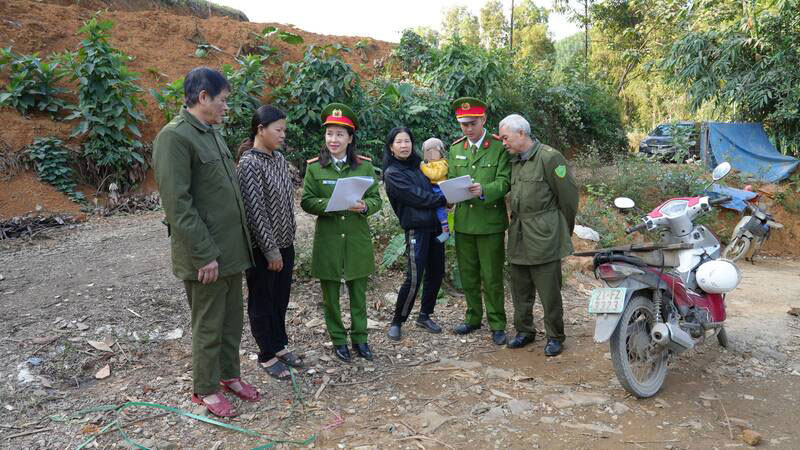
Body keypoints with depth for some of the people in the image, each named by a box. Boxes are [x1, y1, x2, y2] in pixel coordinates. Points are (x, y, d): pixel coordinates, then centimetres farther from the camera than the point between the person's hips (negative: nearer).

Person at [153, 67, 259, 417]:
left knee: (232, 318, 18)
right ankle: (205, 390, 23)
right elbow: (177, 204, -20)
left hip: (231, 248, 8)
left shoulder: (212, 133, 12)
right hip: (205, 255, -8)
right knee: (208, 324, 6)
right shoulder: (174, 136, -16)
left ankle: (229, 375, 34)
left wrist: (240, 242, 15)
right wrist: (205, 254, -20)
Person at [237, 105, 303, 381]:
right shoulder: (249, 163, -17)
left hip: (284, 243, 7)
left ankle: (280, 345, 33)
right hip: (263, 247, -7)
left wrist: (286, 243, 12)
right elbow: (255, 210, -19)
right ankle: (267, 356, 21)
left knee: (281, 298, 18)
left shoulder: (278, 158, 7)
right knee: (262, 303, 8)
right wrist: (271, 250, -18)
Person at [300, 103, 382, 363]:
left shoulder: (364, 165, 2)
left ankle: (360, 338, 26)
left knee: (358, 292, 11)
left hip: (358, 239, 1)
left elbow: (376, 199, 3)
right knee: (330, 295, 9)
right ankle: (338, 340, 24)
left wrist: (364, 206, -20)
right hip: (328, 240, -1)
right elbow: (306, 202, -3)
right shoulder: (314, 167, -1)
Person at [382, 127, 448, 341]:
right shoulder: (392, 173, -7)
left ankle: (424, 316, 27)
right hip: (416, 229, -7)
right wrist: (445, 199, -6)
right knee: (414, 279, -8)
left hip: (434, 225, 7)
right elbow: (417, 197, -13)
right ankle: (397, 322, 9)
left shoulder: (417, 164, 14)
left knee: (436, 273, 11)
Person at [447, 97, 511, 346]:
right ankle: (473, 318, 30)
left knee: (492, 277, 2)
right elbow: (451, 180, 12)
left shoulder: (499, 147, -5)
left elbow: (504, 181, -12)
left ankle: (497, 324, 15)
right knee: (468, 275, 14)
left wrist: (483, 190, -30)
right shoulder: (456, 149, 10)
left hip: (490, 222, -5)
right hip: (463, 221, 5)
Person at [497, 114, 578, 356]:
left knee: (549, 291, 1)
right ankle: (524, 331, 28)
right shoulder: (514, 162, 14)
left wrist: (564, 230, 1)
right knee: (520, 288, 14)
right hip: (518, 236, 7)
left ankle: (555, 336, 15)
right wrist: (516, 222, 13)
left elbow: (568, 195, -6)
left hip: (544, 237, -7)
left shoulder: (549, 157, -10)